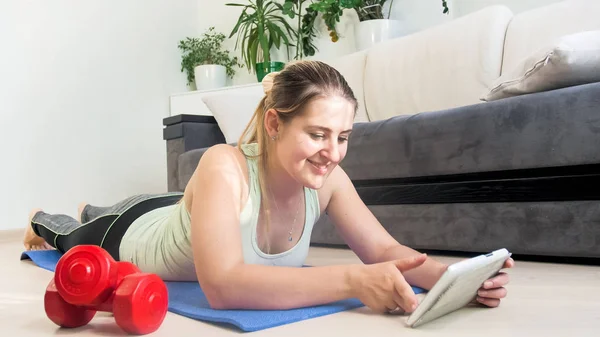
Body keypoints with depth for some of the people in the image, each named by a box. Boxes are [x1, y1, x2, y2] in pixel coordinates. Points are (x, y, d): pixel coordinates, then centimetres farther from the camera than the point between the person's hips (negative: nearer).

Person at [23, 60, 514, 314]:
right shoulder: (224, 166, -47)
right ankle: (45, 222, 68)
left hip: (181, 218, 4)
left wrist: (455, 275, -50)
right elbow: (222, 285, -57)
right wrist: (354, 281, -63)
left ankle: (90, 211, 74)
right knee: (75, 243, 33)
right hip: (132, 235, -4)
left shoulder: (327, 179, -30)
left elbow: (385, 250, -31)